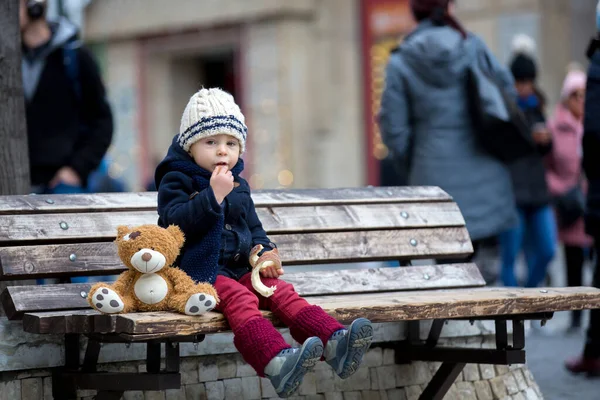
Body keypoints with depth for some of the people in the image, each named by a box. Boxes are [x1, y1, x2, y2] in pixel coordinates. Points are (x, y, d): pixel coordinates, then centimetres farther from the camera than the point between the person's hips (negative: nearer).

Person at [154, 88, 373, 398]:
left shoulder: (238, 186, 20)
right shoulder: (177, 181, -2)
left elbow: (254, 227, 27)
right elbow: (176, 222, -19)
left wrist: (263, 251, 4)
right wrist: (213, 194, -24)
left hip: (241, 268, 7)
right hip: (200, 271, -7)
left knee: (282, 292, -17)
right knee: (240, 299, -34)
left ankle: (334, 342, -37)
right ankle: (276, 362, -59)